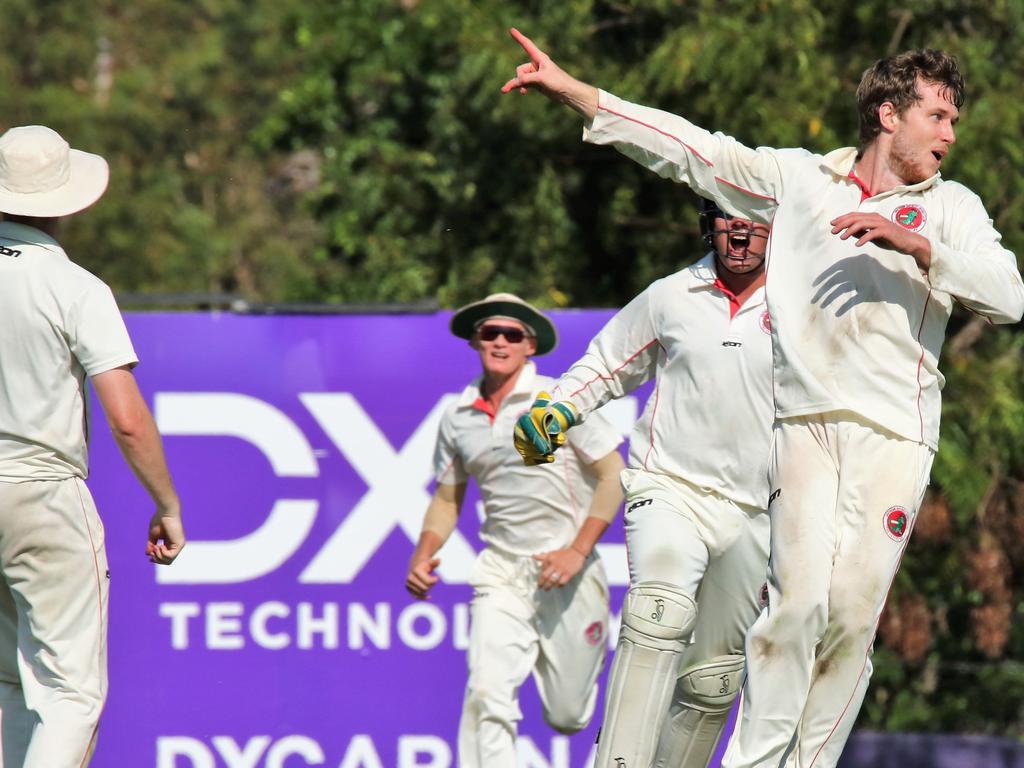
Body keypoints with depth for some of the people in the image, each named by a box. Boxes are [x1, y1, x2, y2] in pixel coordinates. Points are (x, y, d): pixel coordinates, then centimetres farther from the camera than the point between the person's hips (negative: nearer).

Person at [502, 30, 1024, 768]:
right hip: (806, 421, 0)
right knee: (798, 600, -13)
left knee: (854, 611, -6)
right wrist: (571, 90, 11)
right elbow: (694, 151, 14)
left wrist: (917, 244, -14)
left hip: (895, 432, 0)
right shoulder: (798, 178, 14)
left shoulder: (952, 207, 12)